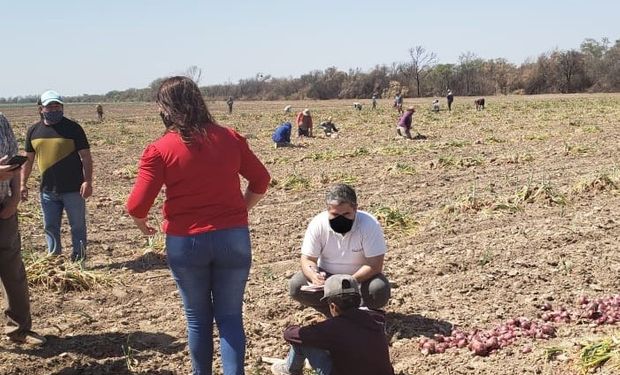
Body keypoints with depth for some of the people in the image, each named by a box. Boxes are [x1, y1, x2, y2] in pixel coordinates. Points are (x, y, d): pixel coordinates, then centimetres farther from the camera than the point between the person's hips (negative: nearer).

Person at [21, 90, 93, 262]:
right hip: (47, 190, 4)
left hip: (73, 189, -4)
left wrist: (87, 182, -16)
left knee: (78, 226, 5)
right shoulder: (34, 130, 6)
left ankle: (79, 259, 16)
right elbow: (28, 159, 13)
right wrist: (23, 184, 9)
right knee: (50, 227, 13)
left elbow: (86, 157, -8)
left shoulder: (73, 128, -6)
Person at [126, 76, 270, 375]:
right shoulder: (229, 138, -1)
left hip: (185, 242, -1)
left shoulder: (159, 150, -11)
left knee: (197, 317, 16)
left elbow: (136, 206, -12)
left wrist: (141, 224, 9)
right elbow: (261, 180, 7)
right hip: (233, 238, 2)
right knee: (230, 316, 10)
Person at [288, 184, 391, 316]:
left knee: (380, 290, -33)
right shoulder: (318, 224, -16)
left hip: (361, 277, -2)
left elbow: (375, 265, -23)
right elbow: (308, 259, -11)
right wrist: (314, 276, -35)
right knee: (295, 286, -23)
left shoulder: (370, 225, -23)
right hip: (326, 275, 2)